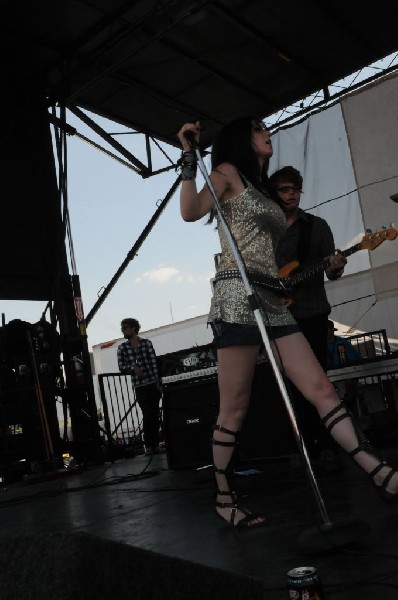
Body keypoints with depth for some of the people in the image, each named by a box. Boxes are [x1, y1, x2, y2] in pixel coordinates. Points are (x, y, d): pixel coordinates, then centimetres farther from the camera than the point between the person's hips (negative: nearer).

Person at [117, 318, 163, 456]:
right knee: (147, 415, -7)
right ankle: (148, 445, 4)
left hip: (153, 384, 1)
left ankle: (155, 444, 13)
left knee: (155, 414, 3)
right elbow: (121, 367, 3)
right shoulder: (122, 348, 4)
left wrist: (158, 382, -2)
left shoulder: (147, 343, 4)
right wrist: (133, 368, -16)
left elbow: (154, 362, 2)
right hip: (139, 386, -1)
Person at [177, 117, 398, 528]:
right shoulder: (228, 172, 6)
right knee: (234, 408, -5)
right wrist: (189, 155, -12)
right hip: (238, 297, -8)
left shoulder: (261, 188, 27)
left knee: (321, 390, -1)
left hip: (273, 301, 8)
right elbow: (190, 212, -12)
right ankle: (224, 500, 8)